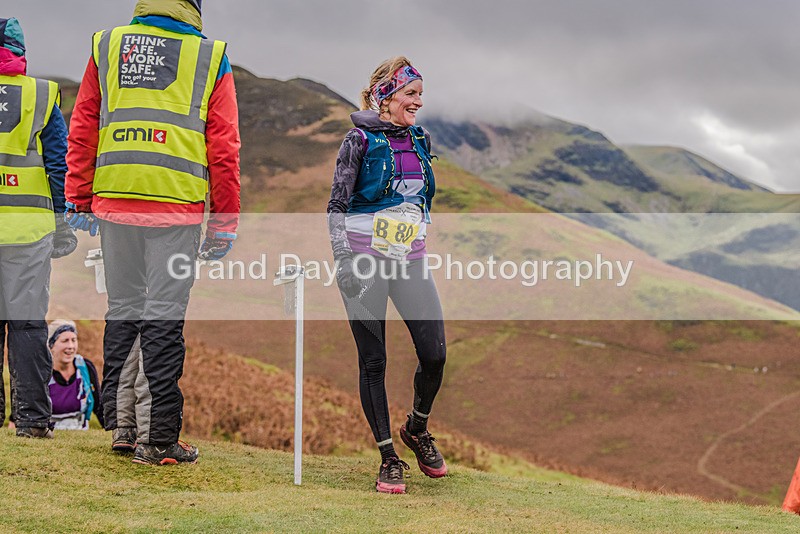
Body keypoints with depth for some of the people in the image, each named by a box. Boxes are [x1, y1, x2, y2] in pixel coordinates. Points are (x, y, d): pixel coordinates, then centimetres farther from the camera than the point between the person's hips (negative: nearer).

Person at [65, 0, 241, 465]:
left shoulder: (107, 47, 11)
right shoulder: (211, 58, 4)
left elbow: (82, 130, 10)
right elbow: (224, 148, 1)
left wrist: (79, 200, 14)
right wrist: (225, 222, 6)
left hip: (114, 202, 3)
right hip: (177, 207, -3)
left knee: (123, 312, 14)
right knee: (163, 319, -1)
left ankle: (121, 423, 18)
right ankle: (157, 438, 1)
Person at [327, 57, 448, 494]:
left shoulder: (420, 140, 12)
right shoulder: (361, 140, -5)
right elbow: (337, 206, -4)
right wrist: (345, 263, -10)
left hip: (410, 261, 5)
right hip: (365, 260, -5)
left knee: (435, 353, -6)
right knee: (373, 361, -1)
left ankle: (417, 428, 21)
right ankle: (388, 458, 8)